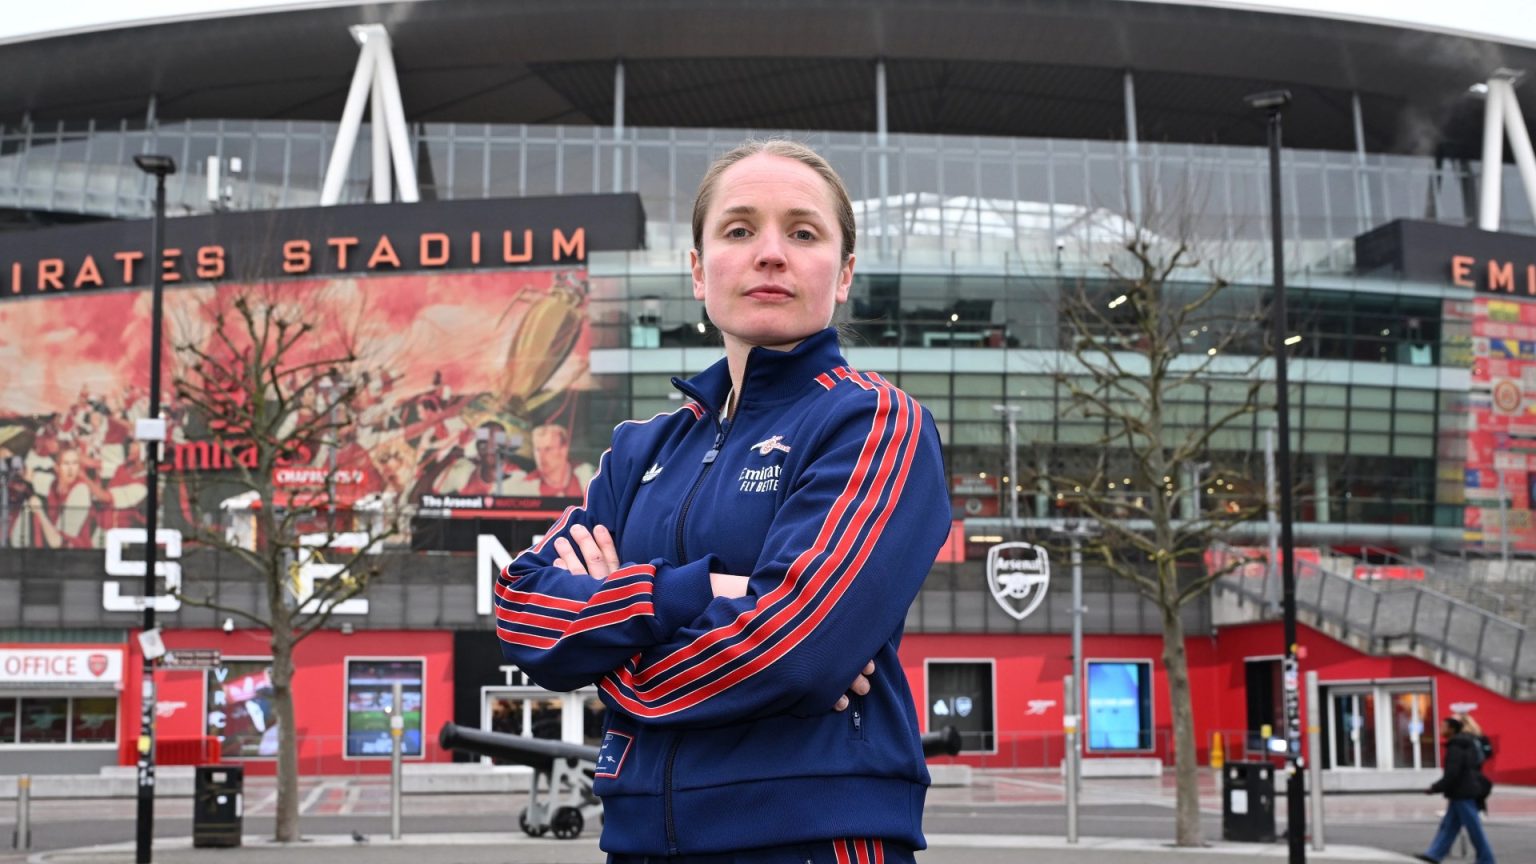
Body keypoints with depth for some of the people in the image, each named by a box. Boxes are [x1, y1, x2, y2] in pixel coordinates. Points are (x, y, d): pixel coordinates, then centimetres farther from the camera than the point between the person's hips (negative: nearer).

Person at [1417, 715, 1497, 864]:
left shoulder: (1456, 748, -17)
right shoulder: (1465, 744, 14)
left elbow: (1452, 774, -23)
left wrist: (1435, 789, -17)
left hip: (1463, 794, -11)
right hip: (1461, 793, 11)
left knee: (1474, 828, -2)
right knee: (1448, 825, 7)